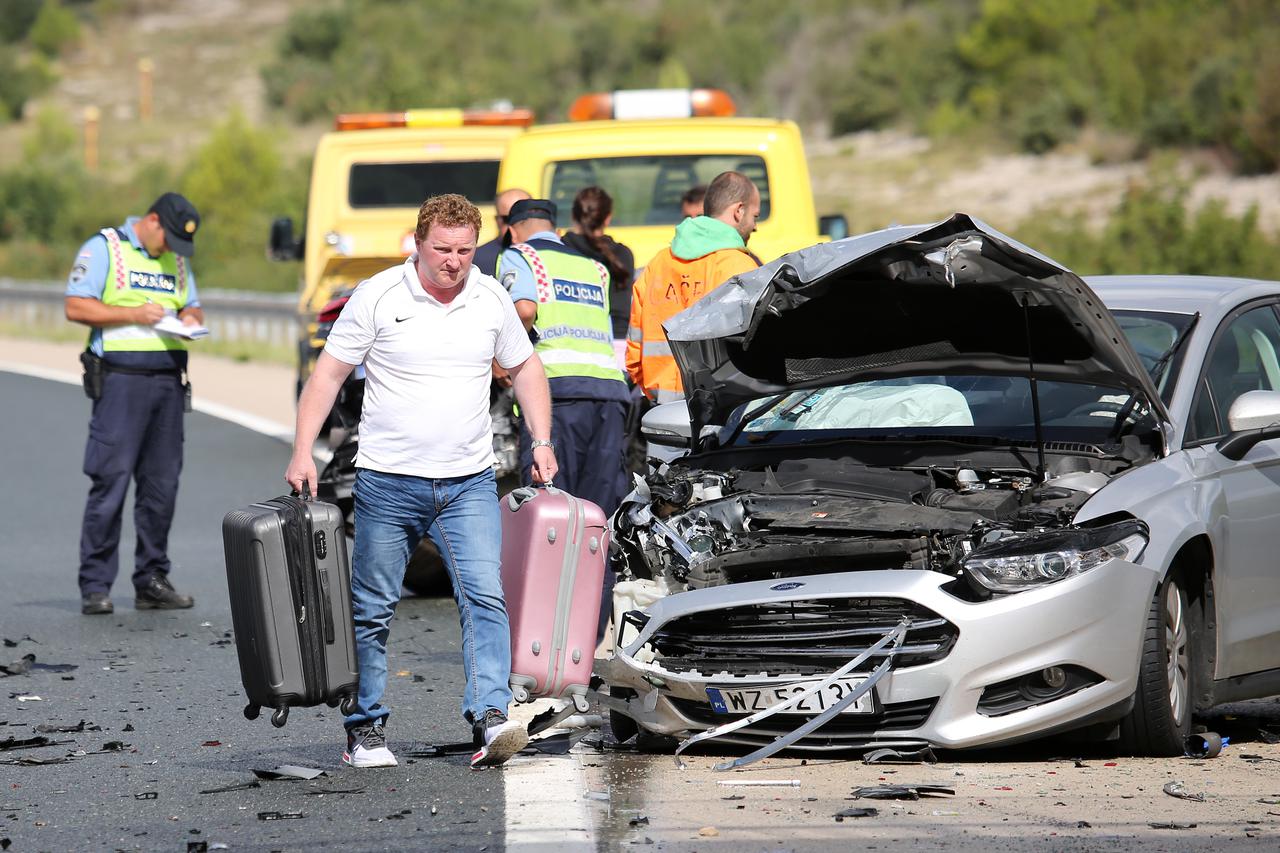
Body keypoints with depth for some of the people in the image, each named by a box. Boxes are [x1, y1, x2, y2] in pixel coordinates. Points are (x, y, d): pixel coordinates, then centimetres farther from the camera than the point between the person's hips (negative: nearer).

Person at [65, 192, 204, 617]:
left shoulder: (176, 260, 18)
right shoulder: (104, 248, -1)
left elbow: (193, 306, 24)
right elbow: (76, 308, -7)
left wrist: (191, 318, 0)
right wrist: (133, 314, -15)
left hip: (168, 381, 6)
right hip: (121, 379, -6)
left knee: (161, 484, 6)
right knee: (110, 482, -9)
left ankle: (152, 581, 13)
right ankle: (95, 587, -6)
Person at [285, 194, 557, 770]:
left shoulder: (491, 299, 4)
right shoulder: (377, 298, -6)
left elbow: (524, 368, 18)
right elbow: (328, 374, -2)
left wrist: (542, 442, 9)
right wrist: (303, 453, -9)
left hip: (468, 483, 2)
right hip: (387, 482, -2)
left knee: (484, 597, -13)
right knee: (372, 610, 4)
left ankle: (491, 718, -20)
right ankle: (366, 731, 15)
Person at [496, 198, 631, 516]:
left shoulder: (517, 256, 11)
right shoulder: (594, 267, 29)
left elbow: (525, 309, -9)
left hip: (558, 385, -5)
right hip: (611, 386, 5)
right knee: (602, 511, 4)